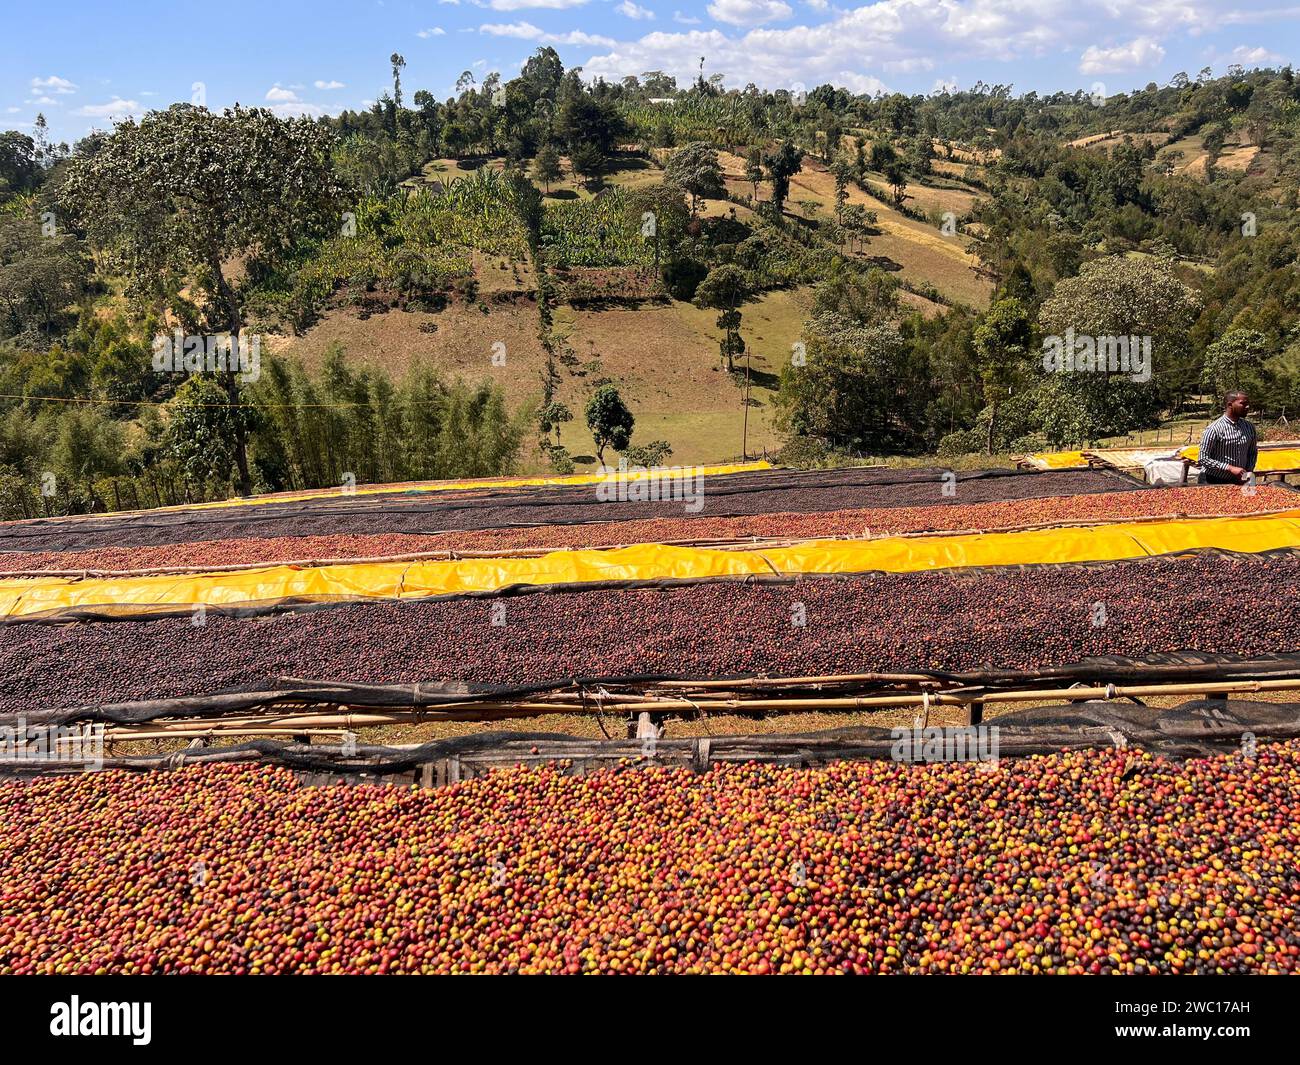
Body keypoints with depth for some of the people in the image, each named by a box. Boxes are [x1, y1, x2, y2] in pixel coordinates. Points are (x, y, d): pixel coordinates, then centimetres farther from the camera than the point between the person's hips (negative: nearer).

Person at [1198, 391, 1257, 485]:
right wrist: (1230, 468, -22)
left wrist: (1249, 471, -1)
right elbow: (1203, 459, -17)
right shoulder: (1214, 429, -15)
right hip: (1214, 483, -5)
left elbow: (1252, 453, 16)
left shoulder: (1249, 427, 4)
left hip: (1239, 482, 5)